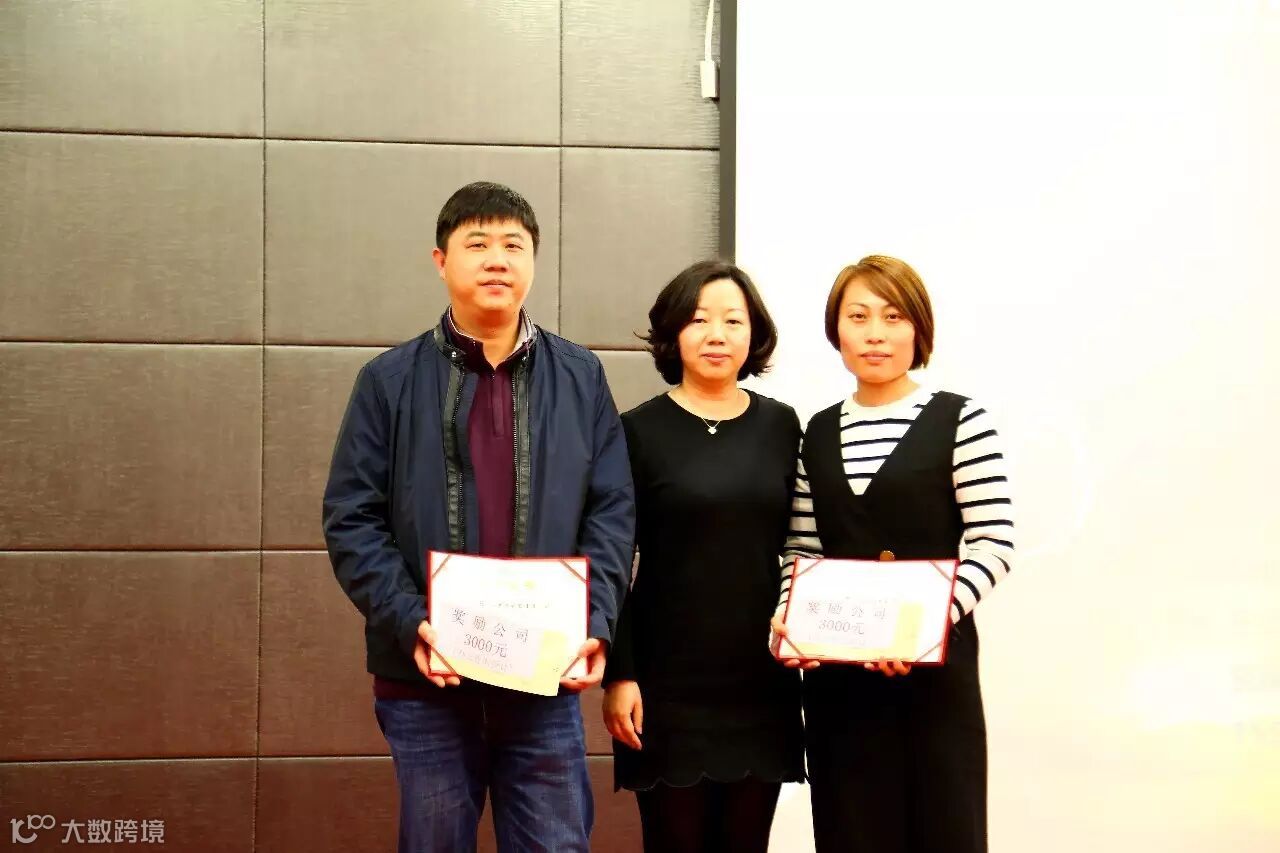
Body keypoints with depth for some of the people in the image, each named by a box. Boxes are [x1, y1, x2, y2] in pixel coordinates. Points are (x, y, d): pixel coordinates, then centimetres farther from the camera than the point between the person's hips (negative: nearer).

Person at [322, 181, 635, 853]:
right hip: (424, 680, -1)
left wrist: (595, 625, -9)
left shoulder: (580, 376, 7)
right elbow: (351, 519, -2)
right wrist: (410, 625, -15)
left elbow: (613, 511, 4)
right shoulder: (390, 380, 2)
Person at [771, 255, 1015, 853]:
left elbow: (993, 544, -8)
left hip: (934, 662, -4)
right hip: (836, 669, 4)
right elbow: (802, 552, 13)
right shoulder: (818, 433, 11)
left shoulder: (959, 421, -3)